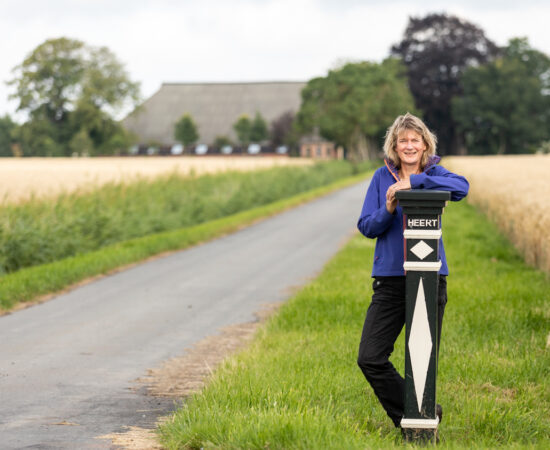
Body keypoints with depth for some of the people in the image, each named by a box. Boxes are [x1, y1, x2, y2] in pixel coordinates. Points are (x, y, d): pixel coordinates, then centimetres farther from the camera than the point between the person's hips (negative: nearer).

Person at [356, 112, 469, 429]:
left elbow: (462, 187, -22)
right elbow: (366, 226, 3)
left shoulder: (434, 174, 1)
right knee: (370, 359, -4)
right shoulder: (382, 177, 5)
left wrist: (414, 181, -24)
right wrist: (388, 210, -17)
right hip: (390, 280, 2)